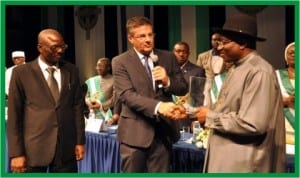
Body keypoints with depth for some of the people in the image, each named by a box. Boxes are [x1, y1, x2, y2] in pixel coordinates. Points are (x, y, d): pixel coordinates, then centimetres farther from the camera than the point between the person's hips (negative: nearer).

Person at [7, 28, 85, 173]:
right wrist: (16, 153, -6)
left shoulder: (71, 71, 7)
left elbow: (77, 106, 9)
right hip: (34, 150, -2)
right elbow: (14, 114, -3)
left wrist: (80, 141, 5)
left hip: (67, 147, 2)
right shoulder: (22, 73, -2)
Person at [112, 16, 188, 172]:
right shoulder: (120, 62, -4)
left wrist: (167, 81, -13)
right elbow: (126, 95, -16)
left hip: (163, 130, 3)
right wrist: (158, 106, -31)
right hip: (134, 132, -3)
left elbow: (183, 88, 10)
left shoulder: (168, 57, 8)